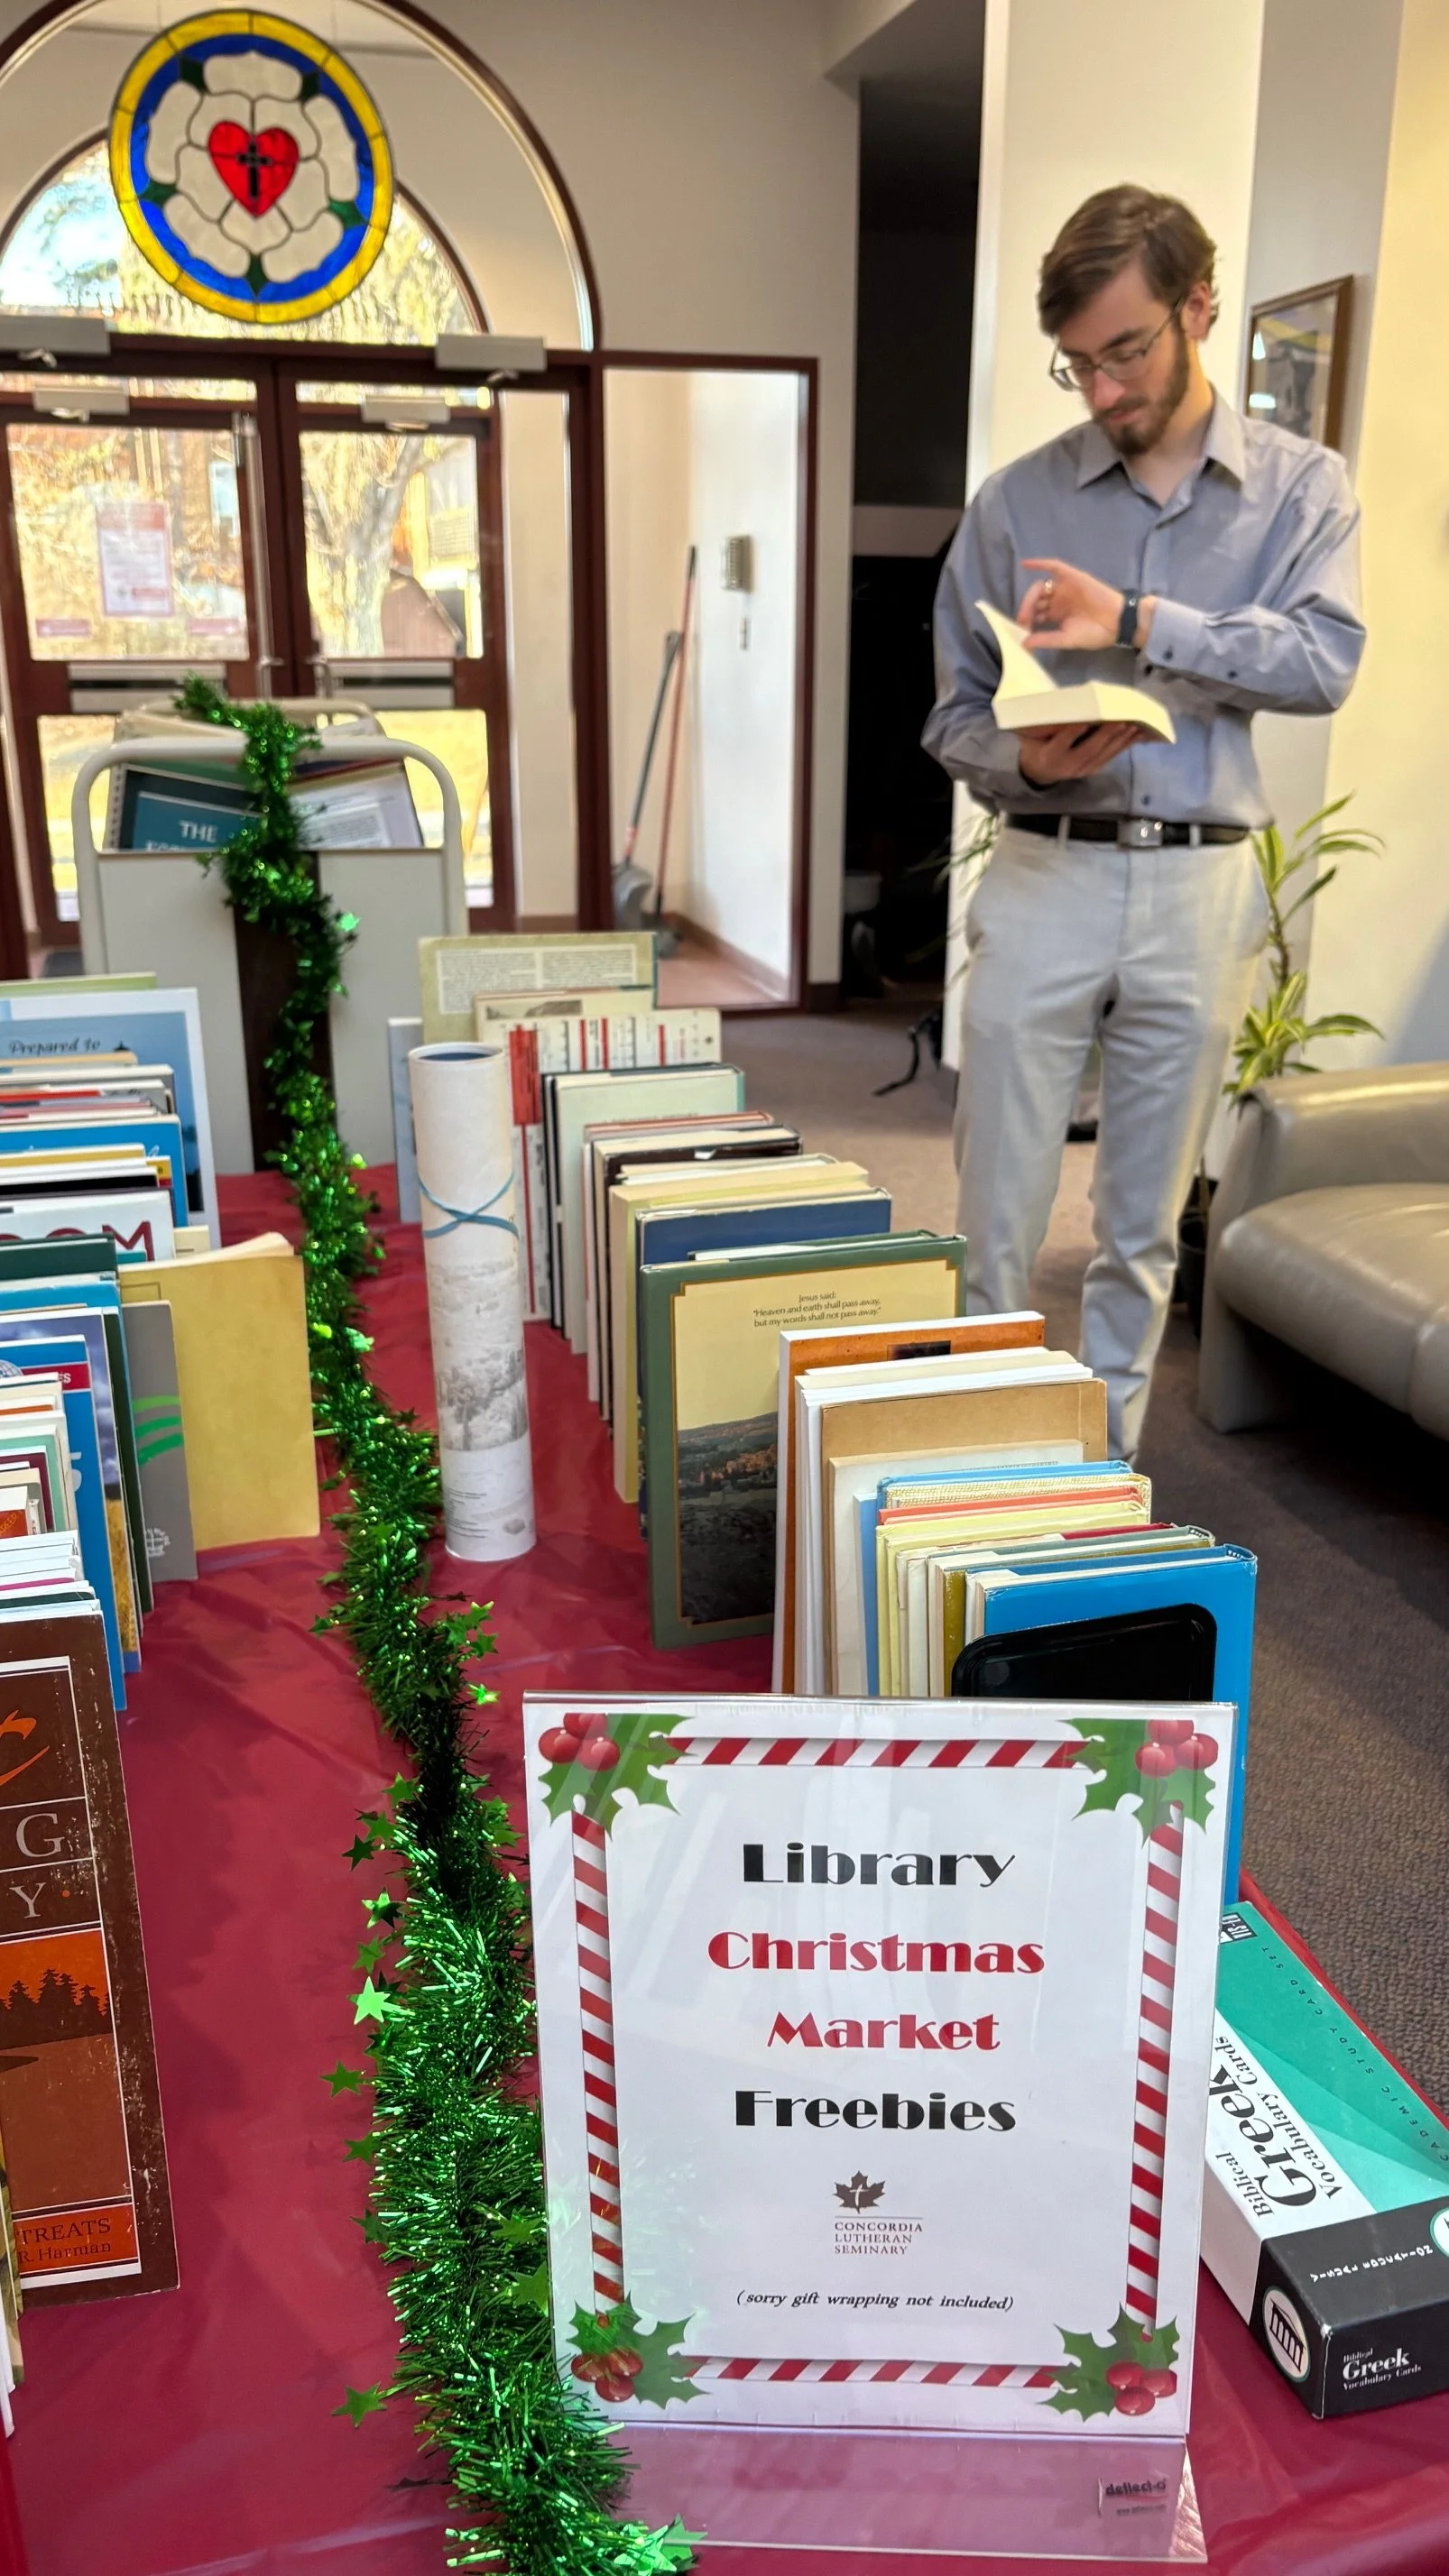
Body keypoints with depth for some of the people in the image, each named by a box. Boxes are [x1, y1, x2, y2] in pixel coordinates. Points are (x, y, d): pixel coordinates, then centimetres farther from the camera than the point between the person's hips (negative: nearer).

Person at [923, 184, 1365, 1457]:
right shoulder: (1018, 501, 7)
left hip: (1201, 889, 1)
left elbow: (1325, 660, -10)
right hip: (1044, 877, 0)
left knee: (1145, 1229, 9)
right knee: (995, 1220, 0)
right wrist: (1028, 756, -14)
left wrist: (1137, 622, -17)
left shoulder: (1301, 487, 7)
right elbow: (956, 713, 7)